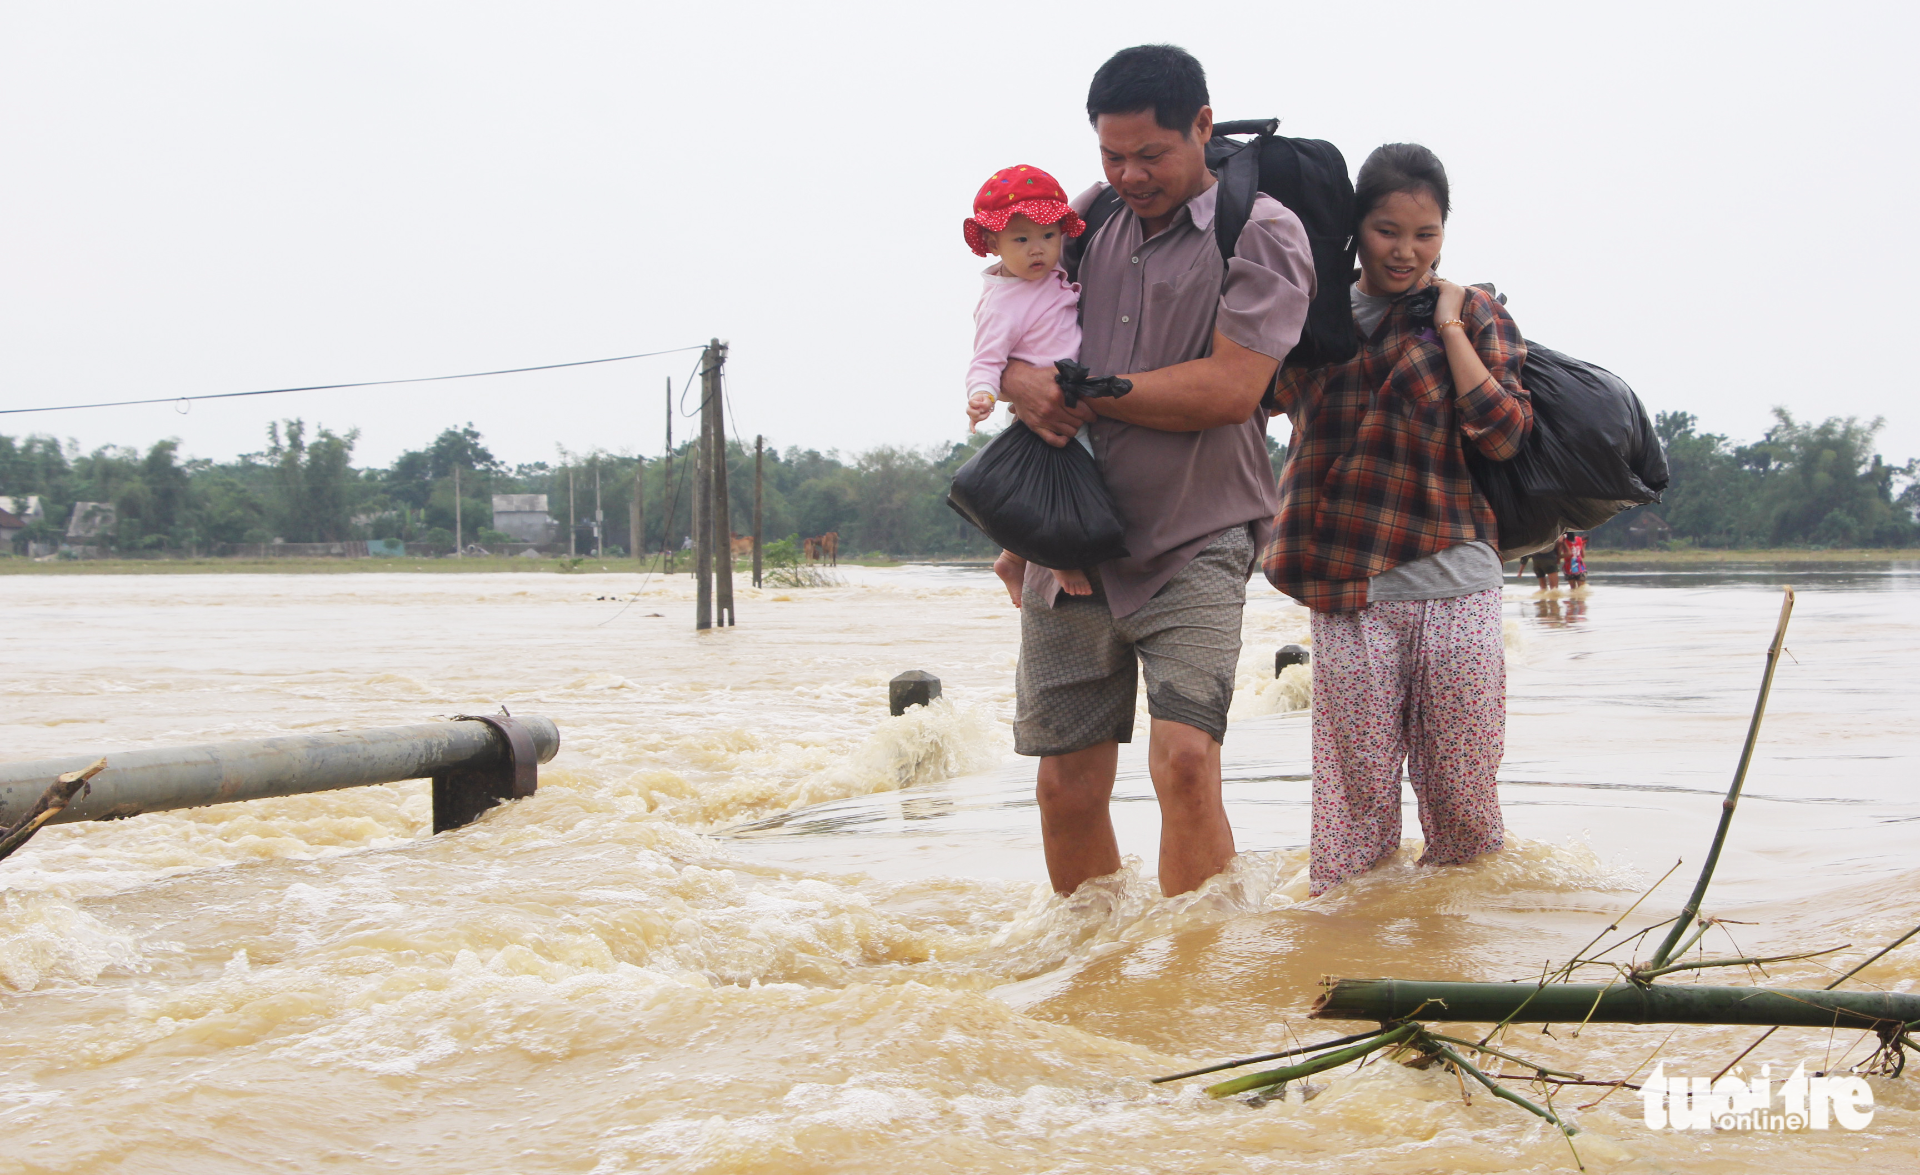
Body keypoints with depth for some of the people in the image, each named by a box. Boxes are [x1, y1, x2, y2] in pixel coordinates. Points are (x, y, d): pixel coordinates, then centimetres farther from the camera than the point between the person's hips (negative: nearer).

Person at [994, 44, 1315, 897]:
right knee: (1067, 787, 7)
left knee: (1185, 759, -20)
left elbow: (1228, 388, -16)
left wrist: (1081, 392, -10)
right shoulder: (1092, 220, 12)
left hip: (1193, 547, -5)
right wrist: (1015, 377, 1)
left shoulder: (1262, 234, -5)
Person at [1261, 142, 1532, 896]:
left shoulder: (1474, 317, 7)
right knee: (1355, 787, 0)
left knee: (1462, 789, 5)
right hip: (1349, 593, 1)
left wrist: (1448, 326, -5)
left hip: (1454, 585, -1)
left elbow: (1503, 436, -6)